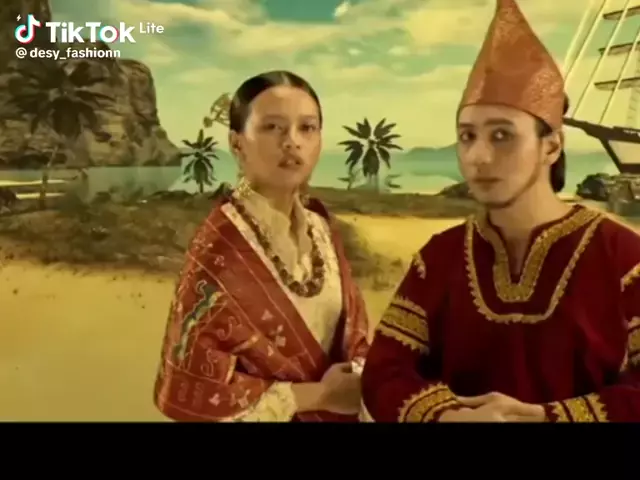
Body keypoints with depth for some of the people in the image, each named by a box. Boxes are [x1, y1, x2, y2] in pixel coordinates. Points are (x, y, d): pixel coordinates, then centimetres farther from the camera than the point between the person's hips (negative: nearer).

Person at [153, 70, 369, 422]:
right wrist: (316, 395, -20)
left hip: (335, 413, 6)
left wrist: (357, 378, -13)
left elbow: (351, 331, 7)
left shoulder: (321, 229, -4)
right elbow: (189, 386, -23)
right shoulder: (219, 248, -23)